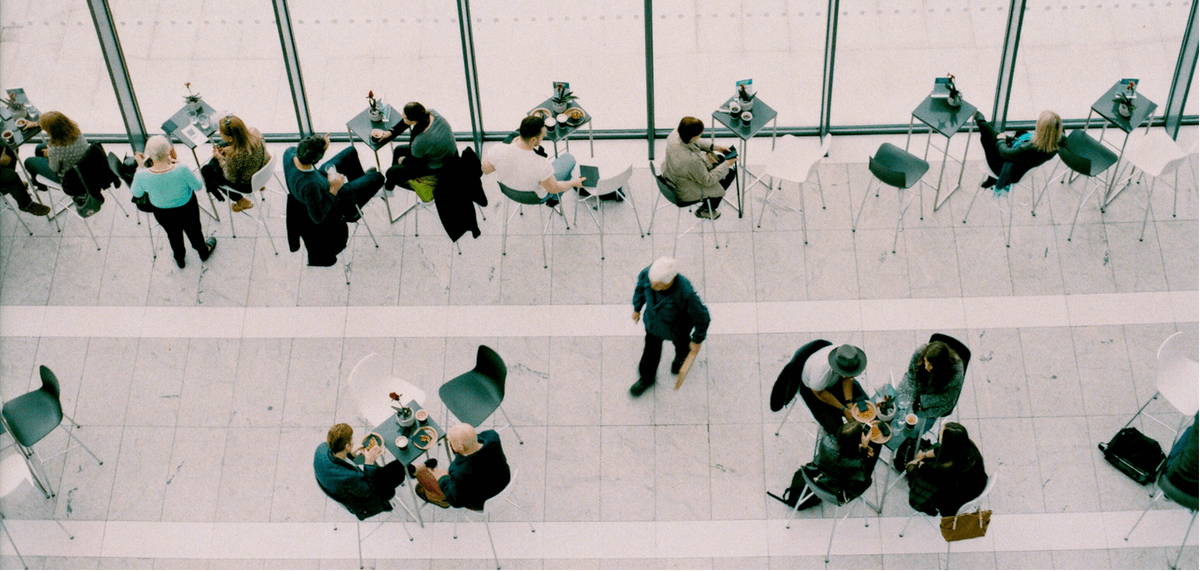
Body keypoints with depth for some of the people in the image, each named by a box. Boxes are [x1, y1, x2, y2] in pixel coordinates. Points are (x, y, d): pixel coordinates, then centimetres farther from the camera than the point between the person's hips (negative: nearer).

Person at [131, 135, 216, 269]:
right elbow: (197, 186, -18)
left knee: (173, 234, 34)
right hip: (187, 208, -1)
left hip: (162, 213, 1)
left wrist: (140, 166, -7)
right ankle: (203, 252, 62)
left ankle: (179, 259, 62)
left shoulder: (142, 176, -34)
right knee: (194, 230, 32)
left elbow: (136, 193, -10)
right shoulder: (182, 170, -40)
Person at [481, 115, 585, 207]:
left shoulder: (497, 151, -34)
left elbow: (485, 169, -11)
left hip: (507, 189, 3)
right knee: (568, 158, 18)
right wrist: (574, 183, -1)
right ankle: (554, 199, 41)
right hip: (535, 196, -3)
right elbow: (553, 189, -21)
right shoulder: (542, 166, -42)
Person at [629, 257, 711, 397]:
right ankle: (647, 378, 55)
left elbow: (702, 317, -27)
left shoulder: (685, 293, -47)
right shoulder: (650, 272, -35)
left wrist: (697, 340, -11)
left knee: (680, 342, 32)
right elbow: (641, 285, -8)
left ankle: (682, 355, 69)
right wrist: (637, 308, 8)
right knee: (651, 349, 25)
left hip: (676, 326, -3)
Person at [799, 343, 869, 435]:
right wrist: (844, 409, -19)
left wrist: (849, 403, -19)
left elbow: (847, 379, -9)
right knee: (835, 426, -13)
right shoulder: (821, 369, -46)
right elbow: (819, 393, -24)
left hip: (836, 379, 4)